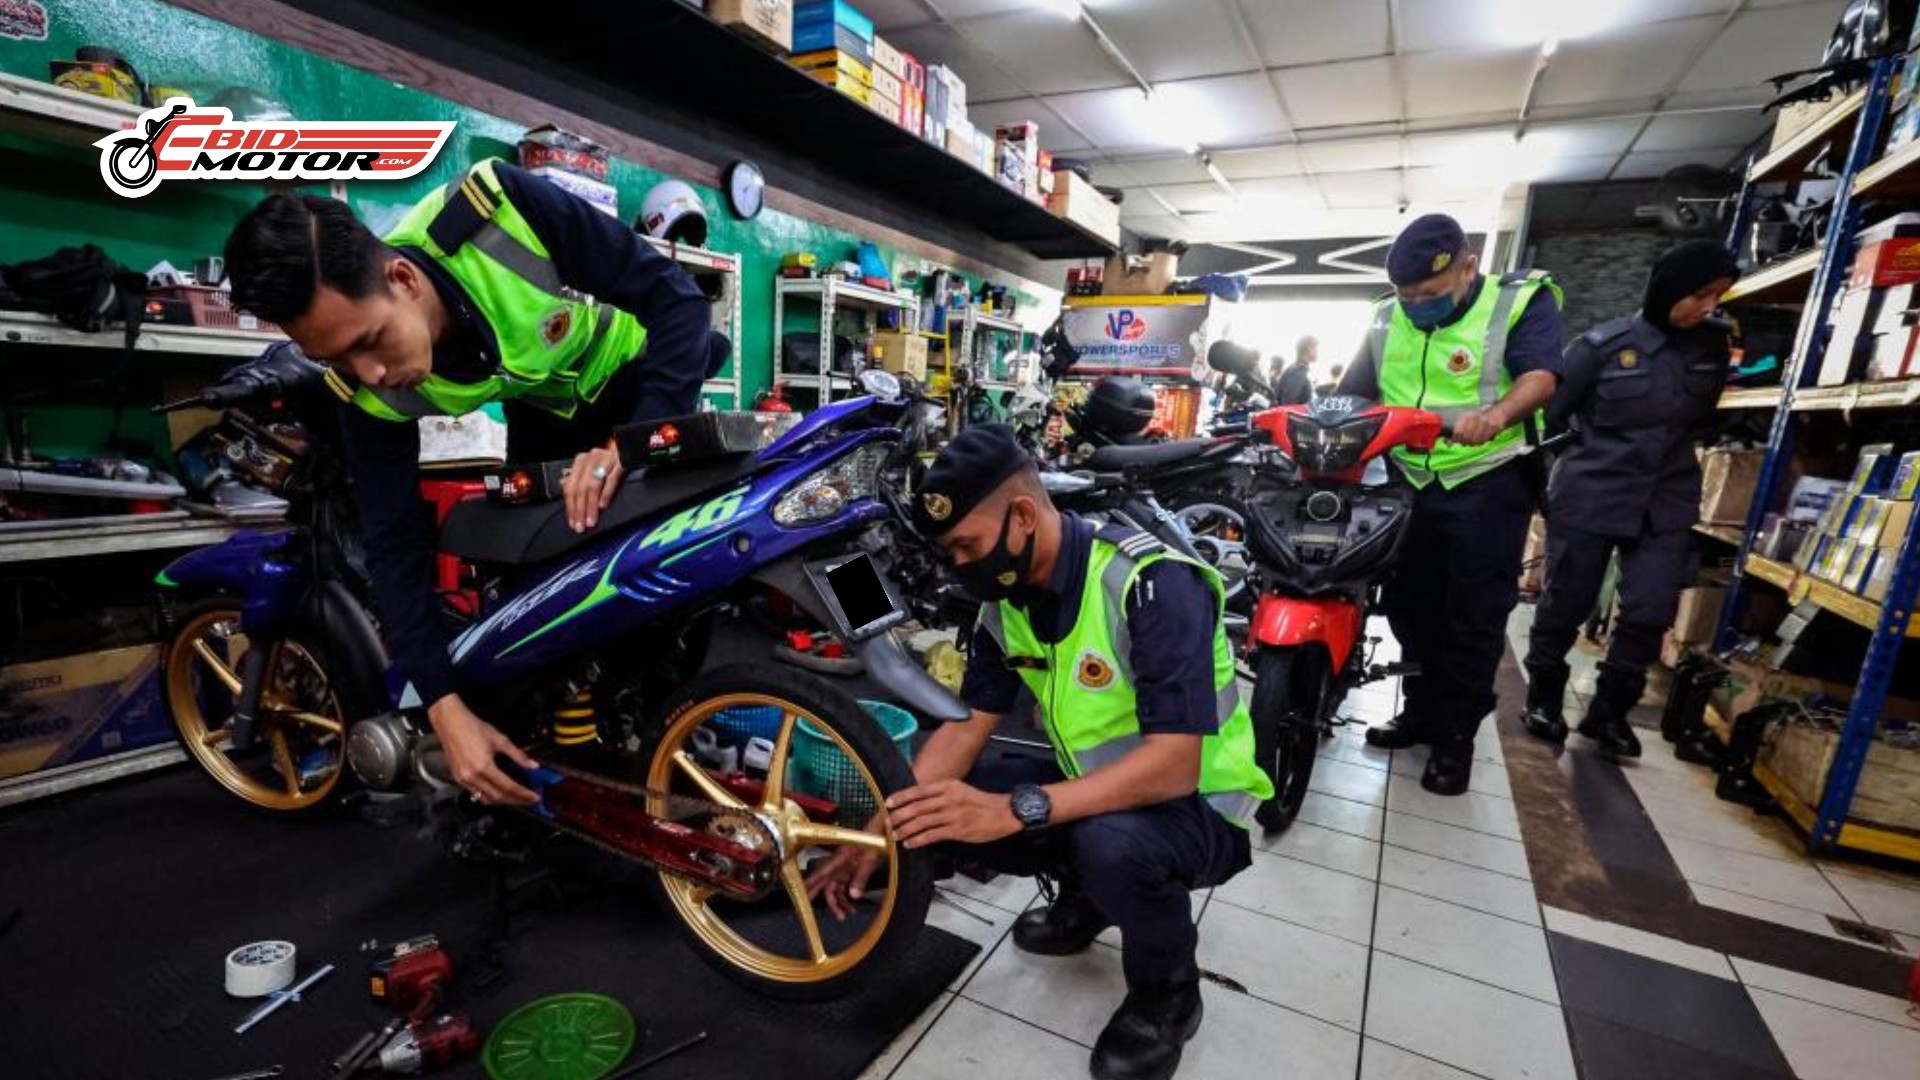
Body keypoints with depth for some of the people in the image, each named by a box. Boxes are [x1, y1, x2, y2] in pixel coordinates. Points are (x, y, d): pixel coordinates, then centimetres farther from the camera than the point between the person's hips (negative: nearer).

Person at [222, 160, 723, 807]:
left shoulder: (500, 205, -36)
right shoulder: (371, 393, -23)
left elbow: (676, 296, -30)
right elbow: (395, 543, -18)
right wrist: (444, 707, -23)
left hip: (649, 378, -3)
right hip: (542, 409, 4)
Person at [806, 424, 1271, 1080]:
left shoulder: (1152, 583, -28)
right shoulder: (1007, 601, -5)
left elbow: (1174, 764, -35)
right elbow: (967, 726, -3)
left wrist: (1015, 809, -43)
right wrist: (879, 831, -15)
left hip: (1198, 806, -6)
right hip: (1094, 787, 6)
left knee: (1109, 840, -38)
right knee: (943, 811, -8)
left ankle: (1167, 991, -3)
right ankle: (1085, 890, 16)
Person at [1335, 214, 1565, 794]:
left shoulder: (1522, 301, -6)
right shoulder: (1389, 318, 9)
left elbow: (1540, 375, -21)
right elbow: (1352, 393, 10)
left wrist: (1496, 414, -41)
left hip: (1487, 484, -5)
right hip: (1410, 484, 5)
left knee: (1473, 618, 1)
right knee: (1408, 605, 13)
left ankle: (1457, 736, 15)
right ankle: (1421, 712, 31)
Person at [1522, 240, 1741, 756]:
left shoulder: (1714, 345, 5)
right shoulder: (1601, 344, -9)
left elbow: (1704, 417, 20)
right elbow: (1547, 412, -4)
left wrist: (1673, 459, 19)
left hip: (1668, 501, 4)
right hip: (1589, 495, -4)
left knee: (1651, 612, 0)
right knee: (1566, 603, 5)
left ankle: (1609, 709, 18)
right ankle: (1543, 696, 24)